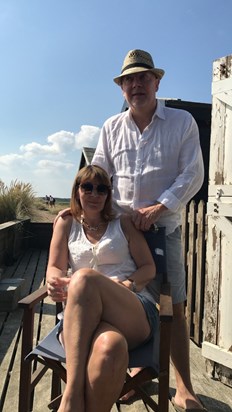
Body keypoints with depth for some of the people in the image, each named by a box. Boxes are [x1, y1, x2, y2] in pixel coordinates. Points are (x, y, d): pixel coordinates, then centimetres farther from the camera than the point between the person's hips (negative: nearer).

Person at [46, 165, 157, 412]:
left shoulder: (123, 223, 17)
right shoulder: (66, 223, 19)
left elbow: (149, 268, 12)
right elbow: (55, 268, 10)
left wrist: (126, 285, -11)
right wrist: (56, 282, -16)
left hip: (135, 313, 1)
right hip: (82, 315, 0)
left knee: (84, 277, -36)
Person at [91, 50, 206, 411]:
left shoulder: (182, 122, 2)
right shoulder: (111, 127, 10)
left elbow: (192, 174, -5)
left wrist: (157, 208, -14)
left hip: (164, 228, -2)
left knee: (173, 307, 2)